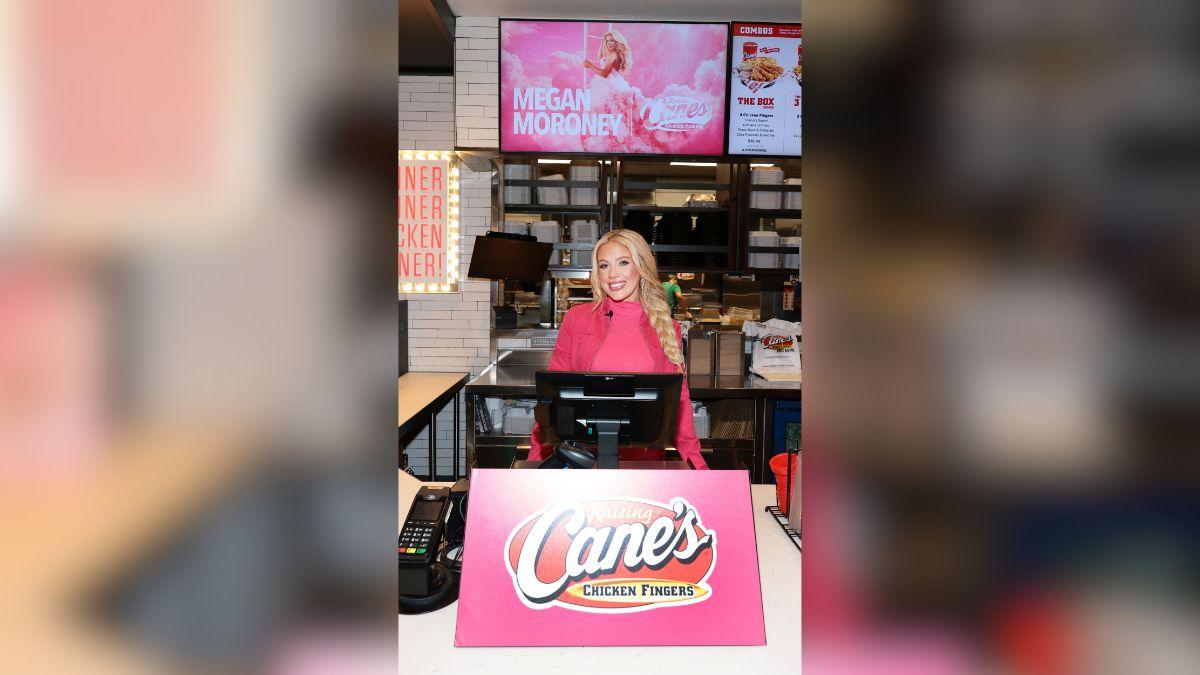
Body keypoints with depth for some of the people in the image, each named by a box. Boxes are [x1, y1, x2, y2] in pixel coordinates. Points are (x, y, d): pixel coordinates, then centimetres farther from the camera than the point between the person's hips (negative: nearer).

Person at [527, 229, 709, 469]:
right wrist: (538, 456, 1)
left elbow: (677, 399, 13)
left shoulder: (666, 328, 10)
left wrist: (694, 459, 2)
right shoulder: (576, 319, 7)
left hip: (645, 456, 2)